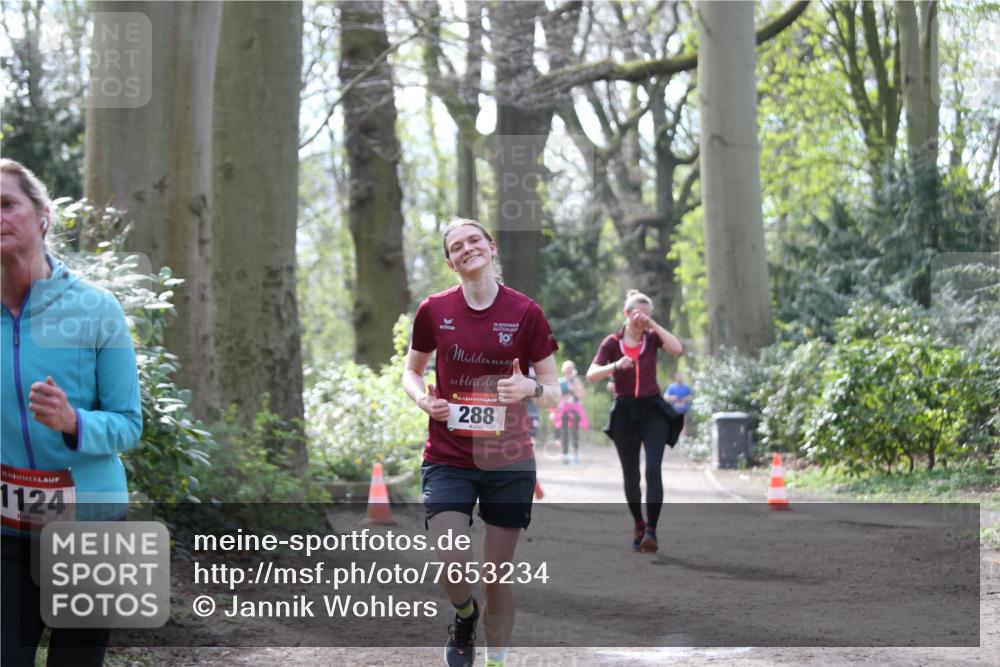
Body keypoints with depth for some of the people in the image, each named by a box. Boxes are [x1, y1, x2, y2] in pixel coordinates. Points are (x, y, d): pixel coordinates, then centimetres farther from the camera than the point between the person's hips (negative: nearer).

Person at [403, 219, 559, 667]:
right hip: (448, 458, 0)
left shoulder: (525, 313, -3)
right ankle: (465, 615, 20)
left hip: (508, 460, 0)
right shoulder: (434, 310, 1)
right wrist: (423, 398, -5)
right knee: (450, 563, -15)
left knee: (498, 574, 4)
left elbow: (554, 394, 2)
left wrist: (532, 388, -21)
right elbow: (411, 371, 16)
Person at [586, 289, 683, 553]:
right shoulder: (612, 342, -1)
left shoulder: (652, 337, 2)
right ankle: (638, 524, 28)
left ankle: (651, 530, -21)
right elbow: (591, 375, -10)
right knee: (631, 475, 9)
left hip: (652, 410, -1)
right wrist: (616, 365, -27)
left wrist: (653, 325, -15)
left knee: (653, 470, -16)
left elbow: (678, 349, -16)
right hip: (625, 412, 1)